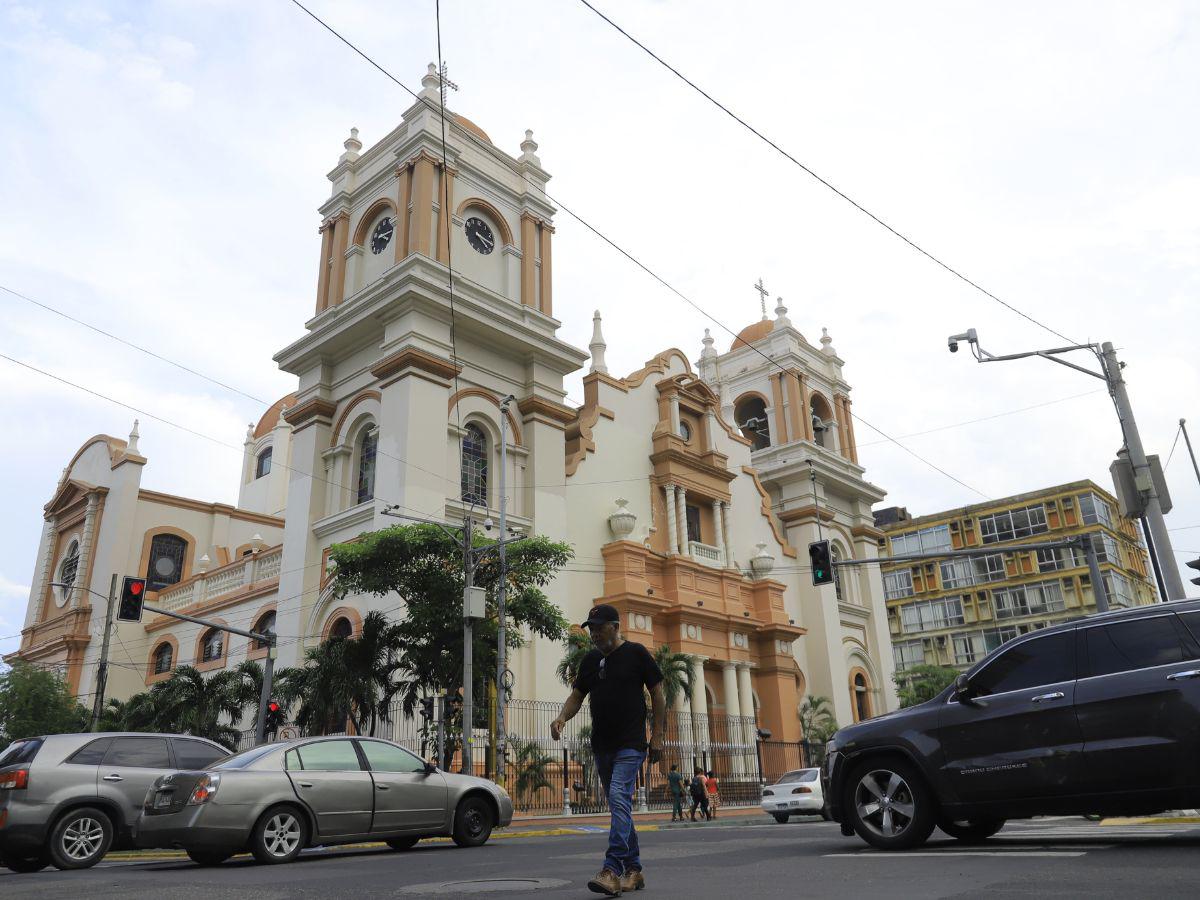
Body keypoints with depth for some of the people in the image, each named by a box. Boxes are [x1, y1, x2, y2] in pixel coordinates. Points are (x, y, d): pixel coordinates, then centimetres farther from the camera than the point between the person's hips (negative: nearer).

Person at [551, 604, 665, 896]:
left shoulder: (635, 653, -5)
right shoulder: (590, 659, 10)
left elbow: (657, 693, -3)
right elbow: (577, 696, 12)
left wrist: (658, 735, -8)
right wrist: (561, 718, -9)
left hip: (631, 744, -6)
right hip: (601, 745, 6)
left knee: (619, 799, -19)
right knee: (620, 806, 12)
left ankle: (612, 870, -20)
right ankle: (634, 870, 21)